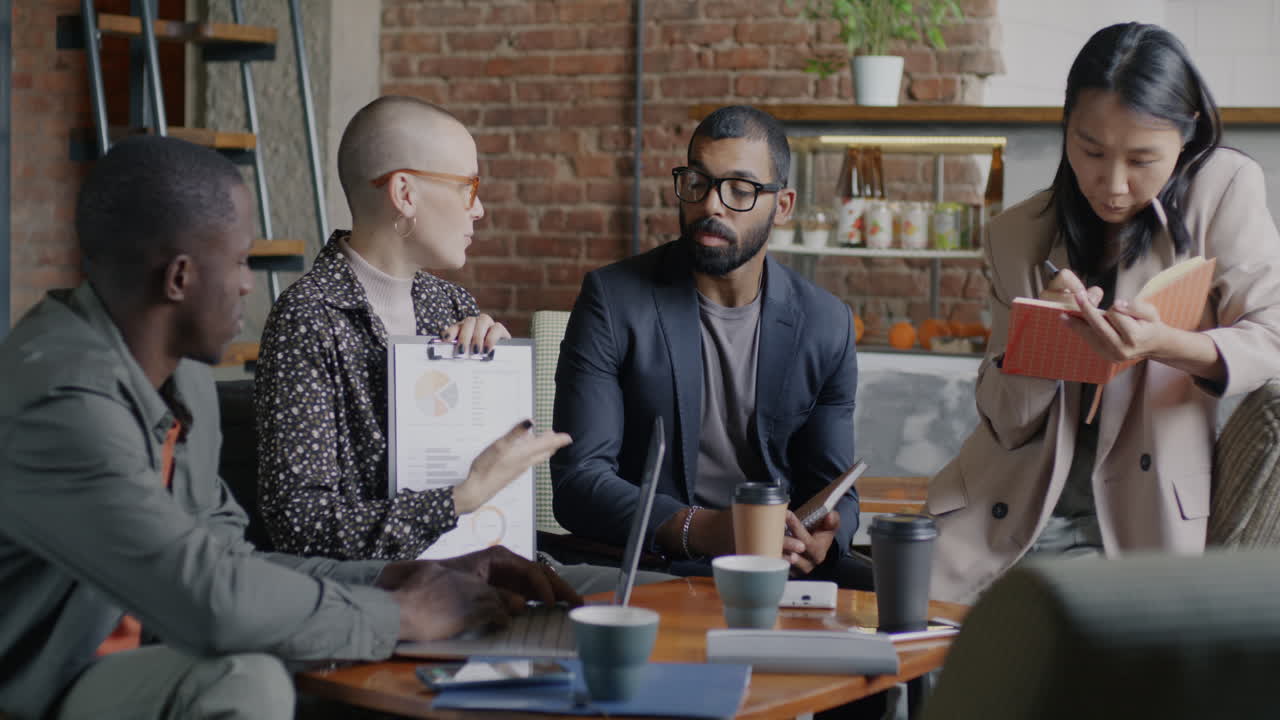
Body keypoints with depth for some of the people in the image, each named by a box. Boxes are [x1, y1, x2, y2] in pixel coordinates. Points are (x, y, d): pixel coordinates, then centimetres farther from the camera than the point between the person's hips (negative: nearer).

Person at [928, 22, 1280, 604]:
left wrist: (1165, 344, -30)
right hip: (1012, 511, 3)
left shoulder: (1225, 189, -2)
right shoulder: (1019, 237, 4)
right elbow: (1007, 423, 4)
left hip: (1146, 525, -2)